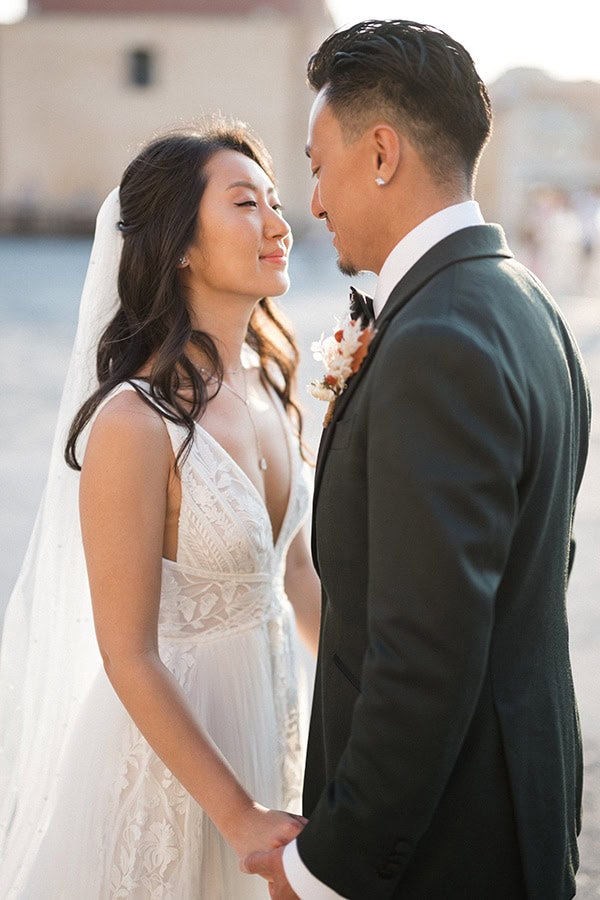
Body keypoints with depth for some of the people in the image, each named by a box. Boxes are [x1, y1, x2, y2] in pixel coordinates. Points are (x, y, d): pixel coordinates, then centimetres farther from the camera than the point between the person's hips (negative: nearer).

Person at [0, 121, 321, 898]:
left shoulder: (272, 381, -2)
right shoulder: (136, 423, -24)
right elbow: (129, 659, -21)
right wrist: (238, 816, -19)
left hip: (267, 713, 7)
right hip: (166, 739, -7)